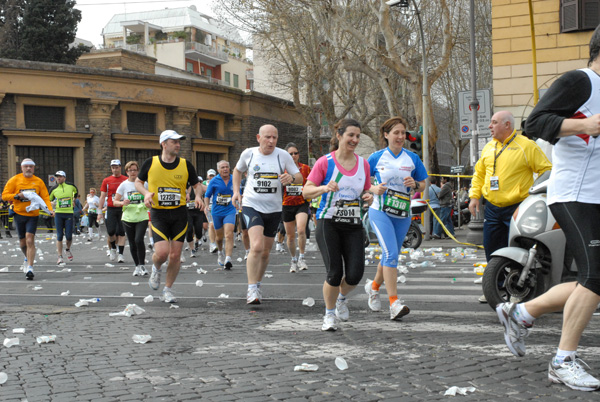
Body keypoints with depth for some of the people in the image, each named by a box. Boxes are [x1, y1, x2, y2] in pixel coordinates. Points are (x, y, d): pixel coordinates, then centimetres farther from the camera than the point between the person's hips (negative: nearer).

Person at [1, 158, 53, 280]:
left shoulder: (38, 181, 3)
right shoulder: (14, 180, 0)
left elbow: (45, 197, 2)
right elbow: (4, 195, 0)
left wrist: (50, 210, -14)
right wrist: (17, 196, -17)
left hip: (33, 215, -1)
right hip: (19, 214, 1)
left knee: (30, 240, -15)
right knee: (22, 241, 11)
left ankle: (30, 268, -15)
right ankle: (28, 259, 41)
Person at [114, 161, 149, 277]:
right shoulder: (123, 185, 2)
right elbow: (115, 202, 3)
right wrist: (123, 203, -17)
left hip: (142, 217, -1)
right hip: (128, 218, 2)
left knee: (139, 240, -19)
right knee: (132, 244, 5)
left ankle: (142, 265, -9)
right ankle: (137, 266, 20)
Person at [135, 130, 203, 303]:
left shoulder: (185, 164, 1)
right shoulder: (150, 163, -2)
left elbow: (196, 185, 11)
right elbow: (138, 182, 10)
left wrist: (198, 196, -10)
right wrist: (146, 193, -10)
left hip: (179, 214, 2)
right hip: (158, 214, -2)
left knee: (175, 255, 1)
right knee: (162, 252, -16)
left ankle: (168, 289, 21)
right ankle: (156, 269, 21)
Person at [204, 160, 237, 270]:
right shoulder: (214, 181, -1)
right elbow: (207, 196, 5)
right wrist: (206, 207, -8)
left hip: (230, 211, -1)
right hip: (216, 212, 1)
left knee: (229, 235, -18)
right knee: (219, 236, 14)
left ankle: (228, 259, -24)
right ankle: (220, 251, 45)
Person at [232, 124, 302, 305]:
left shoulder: (283, 155, -3)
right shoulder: (248, 153, -1)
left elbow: (299, 177, 2)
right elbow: (237, 170, 19)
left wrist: (291, 178, -21)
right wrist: (236, 191, 5)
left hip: (274, 209, 2)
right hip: (251, 206, -2)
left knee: (265, 252, 12)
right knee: (256, 247, -22)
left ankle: (257, 284, 35)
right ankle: (252, 289, -15)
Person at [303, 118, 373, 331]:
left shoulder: (363, 164, 9)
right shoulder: (325, 162, -4)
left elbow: (367, 190, 19)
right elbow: (306, 191, -5)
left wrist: (369, 197, -4)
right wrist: (324, 188, -24)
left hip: (353, 226, 4)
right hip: (328, 224, -3)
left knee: (355, 274, -9)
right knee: (335, 273, -11)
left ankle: (342, 298, 27)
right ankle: (329, 314, 15)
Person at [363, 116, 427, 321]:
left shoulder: (412, 158, 5)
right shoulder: (377, 157, -1)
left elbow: (423, 184, 11)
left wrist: (415, 184, -11)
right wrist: (373, 189, -13)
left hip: (402, 214, 4)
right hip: (380, 212, -4)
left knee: (391, 255, 14)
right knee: (391, 253, -18)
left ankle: (374, 286, 41)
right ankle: (394, 303, -19)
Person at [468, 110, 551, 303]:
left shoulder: (526, 146, -7)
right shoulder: (488, 147, 14)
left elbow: (547, 171, -6)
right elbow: (479, 173, 24)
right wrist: (474, 195, 14)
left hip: (517, 207, -6)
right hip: (492, 208, 7)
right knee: (491, 248, 9)